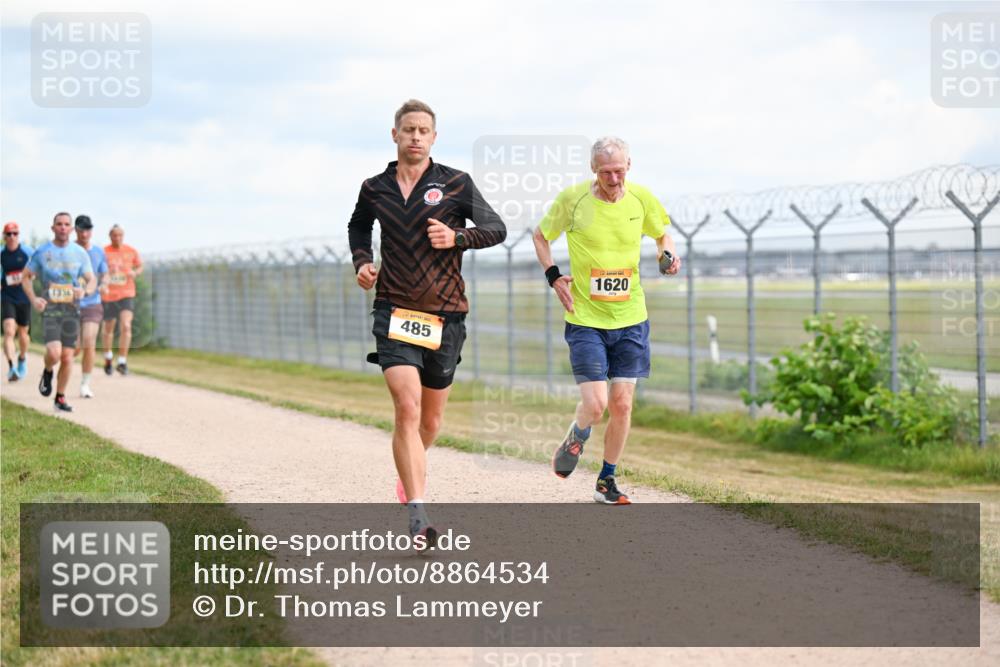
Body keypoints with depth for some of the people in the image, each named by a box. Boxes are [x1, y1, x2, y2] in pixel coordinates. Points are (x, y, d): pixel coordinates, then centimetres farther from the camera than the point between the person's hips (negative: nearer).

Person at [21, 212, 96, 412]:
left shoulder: (80, 253, 4)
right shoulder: (42, 252, 0)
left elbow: (92, 280, 8)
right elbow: (26, 277, 9)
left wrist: (85, 291, -15)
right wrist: (33, 299, -7)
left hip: (72, 311, 2)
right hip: (50, 311, -2)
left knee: (67, 357, 1)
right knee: (54, 353, -20)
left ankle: (60, 398, 16)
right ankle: (47, 373, 15)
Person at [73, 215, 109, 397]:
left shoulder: (99, 252, 6)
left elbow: (104, 275, 15)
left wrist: (103, 285, -7)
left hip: (92, 304, 2)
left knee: (89, 345, -11)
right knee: (76, 348, -4)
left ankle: (85, 384, 2)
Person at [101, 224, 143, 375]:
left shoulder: (131, 252, 2)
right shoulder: (103, 252, -1)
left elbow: (140, 267, 16)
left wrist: (135, 273, -7)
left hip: (127, 295, 0)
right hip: (108, 295, 0)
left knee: (126, 326, -18)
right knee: (108, 329, 12)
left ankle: (122, 362, -13)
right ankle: (108, 358, 36)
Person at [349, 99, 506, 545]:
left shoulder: (456, 184, 0)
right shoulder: (374, 189, 6)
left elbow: (496, 229, 2)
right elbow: (358, 227, 26)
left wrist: (457, 237, -15)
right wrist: (362, 262, 7)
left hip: (446, 315, 1)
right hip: (395, 311, -1)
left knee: (431, 416, 12)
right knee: (407, 408, -18)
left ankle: (409, 474, 45)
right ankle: (418, 517, -22)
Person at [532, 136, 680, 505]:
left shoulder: (641, 198, 0)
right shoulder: (572, 199, -8)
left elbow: (662, 236, 18)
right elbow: (540, 236, 9)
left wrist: (667, 255, -4)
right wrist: (554, 277, -3)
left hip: (630, 318, 3)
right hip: (585, 319, -3)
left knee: (622, 403, 2)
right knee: (595, 403, -12)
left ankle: (606, 480, 21)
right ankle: (576, 439, 24)